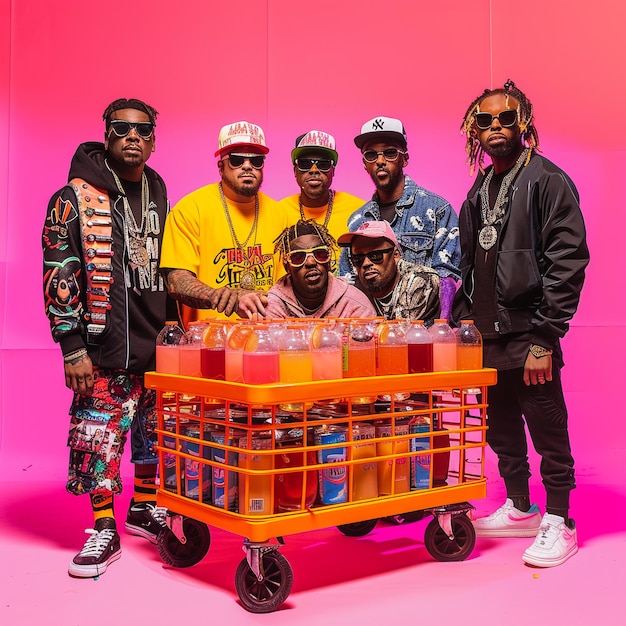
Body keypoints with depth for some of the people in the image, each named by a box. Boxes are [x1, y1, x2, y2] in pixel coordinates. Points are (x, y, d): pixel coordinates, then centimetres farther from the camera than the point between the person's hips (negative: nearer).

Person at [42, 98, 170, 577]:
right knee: (100, 436, -1)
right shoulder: (76, 198, -4)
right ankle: (104, 532, 13)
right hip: (105, 345, -5)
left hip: (160, 341, 5)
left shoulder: (158, 196, 12)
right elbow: (59, 276, -8)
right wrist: (72, 348, -12)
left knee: (157, 430, 12)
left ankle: (145, 507, 32)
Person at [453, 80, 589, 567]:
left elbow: (568, 263, -15)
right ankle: (518, 509, 32)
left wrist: (544, 340, -18)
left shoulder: (547, 181, -8)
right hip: (488, 336, 7)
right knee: (502, 428, 16)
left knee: (547, 428, 2)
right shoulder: (479, 191, 14)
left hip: (529, 335, -7)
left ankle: (558, 522, 16)